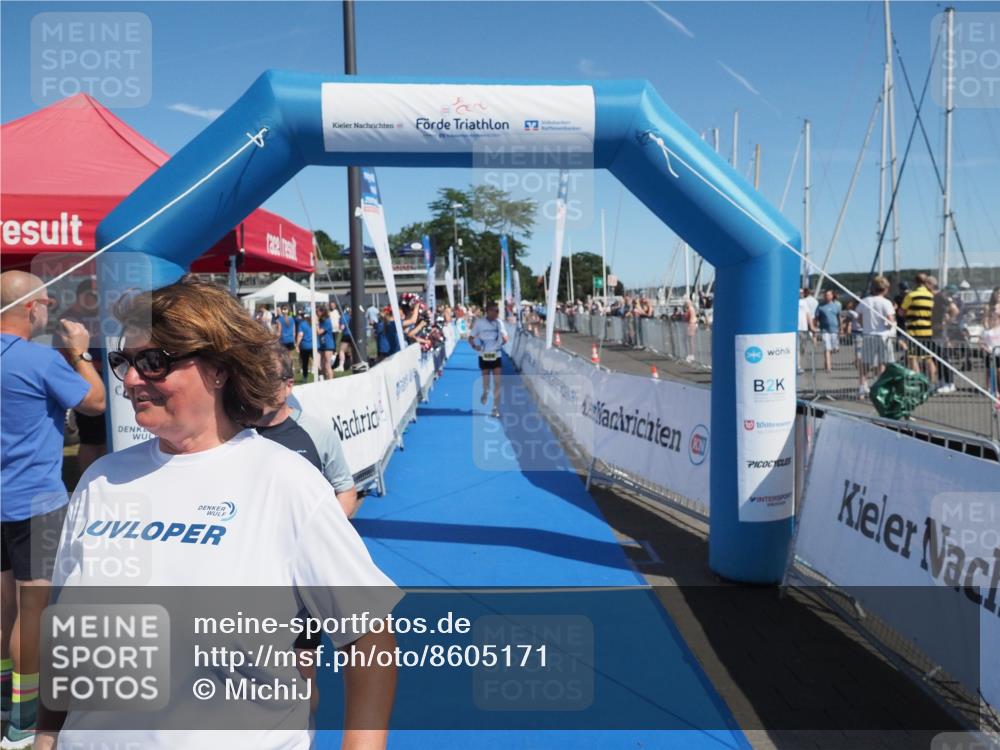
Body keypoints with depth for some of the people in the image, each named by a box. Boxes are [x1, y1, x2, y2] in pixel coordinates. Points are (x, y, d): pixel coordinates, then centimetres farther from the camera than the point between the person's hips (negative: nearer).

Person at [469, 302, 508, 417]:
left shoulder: (499, 322, -1)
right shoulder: (479, 322, -8)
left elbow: (505, 338, 8)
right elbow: (471, 338, -4)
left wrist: (504, 340, -12)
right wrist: (474, 346, -21)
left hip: (496, 356, 2)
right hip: (484, 356, -1)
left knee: (497, 383, -5)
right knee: (486, 383, 7)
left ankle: (496, 408, 2)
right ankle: (485, 393, 43)